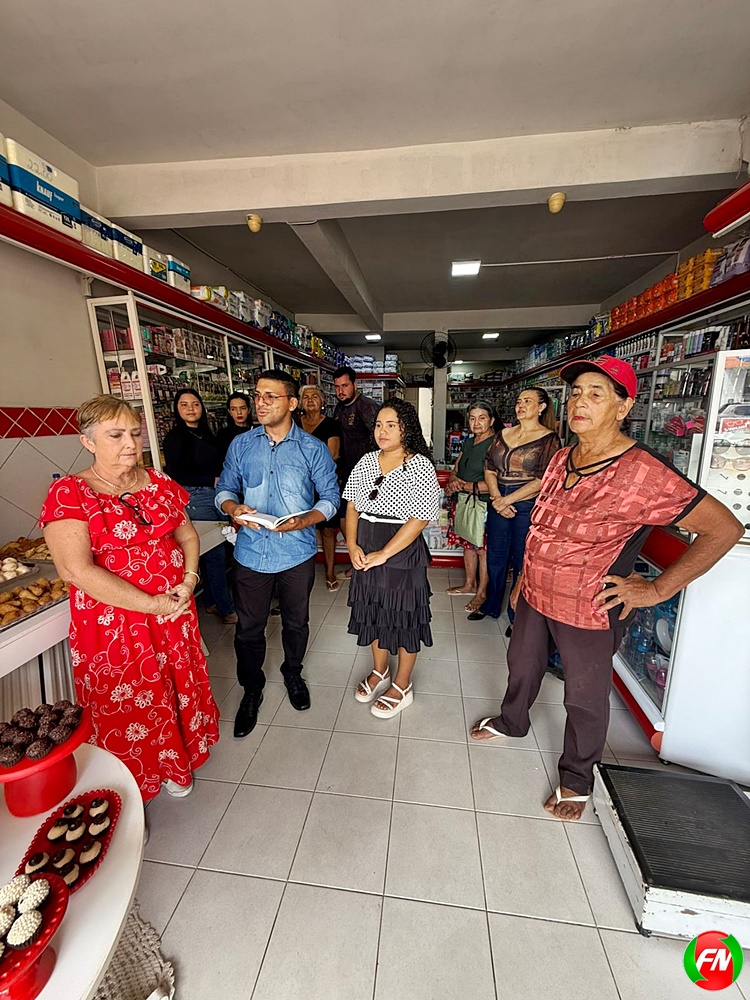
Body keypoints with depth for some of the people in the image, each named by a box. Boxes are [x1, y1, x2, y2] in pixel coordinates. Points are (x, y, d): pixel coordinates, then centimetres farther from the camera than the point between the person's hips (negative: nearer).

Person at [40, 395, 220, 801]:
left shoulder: (158, 482, 4)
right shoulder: (68, 493, -12)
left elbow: (188, 534, 10)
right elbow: (75, 570, -20)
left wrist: (188, 582, -7)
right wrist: (151, 604, -19)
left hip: (175, 615, 5)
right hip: (111, 625, -4)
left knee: (177, 690, 18)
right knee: (125, 709, 12)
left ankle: (175, 765, 45)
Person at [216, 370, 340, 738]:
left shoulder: (313, 449, -5)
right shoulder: (241, 444, 2)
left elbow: (331, 498, -4)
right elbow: (225, 489, 8)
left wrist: (304, 520, -22)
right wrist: (233, 508, -15)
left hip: (297, 553, -1)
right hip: (251, 553, 2)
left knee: (296, 622, 18)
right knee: (249, 628, 13)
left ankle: (293, 674, 47)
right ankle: (251, 689, 39)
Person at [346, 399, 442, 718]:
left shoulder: (420, 465, -12)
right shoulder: (366, 461, 5)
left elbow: (419, 518, -18)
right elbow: (352, 506, 6)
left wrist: (384, 554, -18)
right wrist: (352, 545, -7)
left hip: (402, 551, -5)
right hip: (366, 551, 6)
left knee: (403, 616, 9)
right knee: (373, 611, 18)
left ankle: (402, 686, 32)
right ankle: (379, 672, 43)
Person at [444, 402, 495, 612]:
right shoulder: (468, 442, 12)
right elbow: (456, 468, 19)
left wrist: (465, 486, -18)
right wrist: (453, 482, -4)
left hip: (483, 504, -8)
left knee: (483, 548, 2)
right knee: (467, 544, 17)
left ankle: (482, 592, 17)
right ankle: (469, 584, 33)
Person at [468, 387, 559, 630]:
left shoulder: (549, 439, -6)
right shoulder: (503, 434, 9)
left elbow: (542, 481, -13)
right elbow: (489, 469, 5)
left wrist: (506, 500, -15)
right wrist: (497, 498, -10)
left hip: (528, 506, -4)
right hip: (498, 503, 5)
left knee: (521, 561, 7)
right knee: (495, 556, 15)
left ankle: (517, 615, 26)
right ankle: (491, 604, 34)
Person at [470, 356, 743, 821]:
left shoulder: (644, 473, -23)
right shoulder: (562, 458, 0)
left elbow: (725, 527, -17)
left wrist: (657, 589, -18)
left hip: (591, 612, -6)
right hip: (535, 596, 7)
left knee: (585, 699, 18)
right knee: (522, 667, 27)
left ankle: (577, 779, 45)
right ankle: (511, 721, 56)